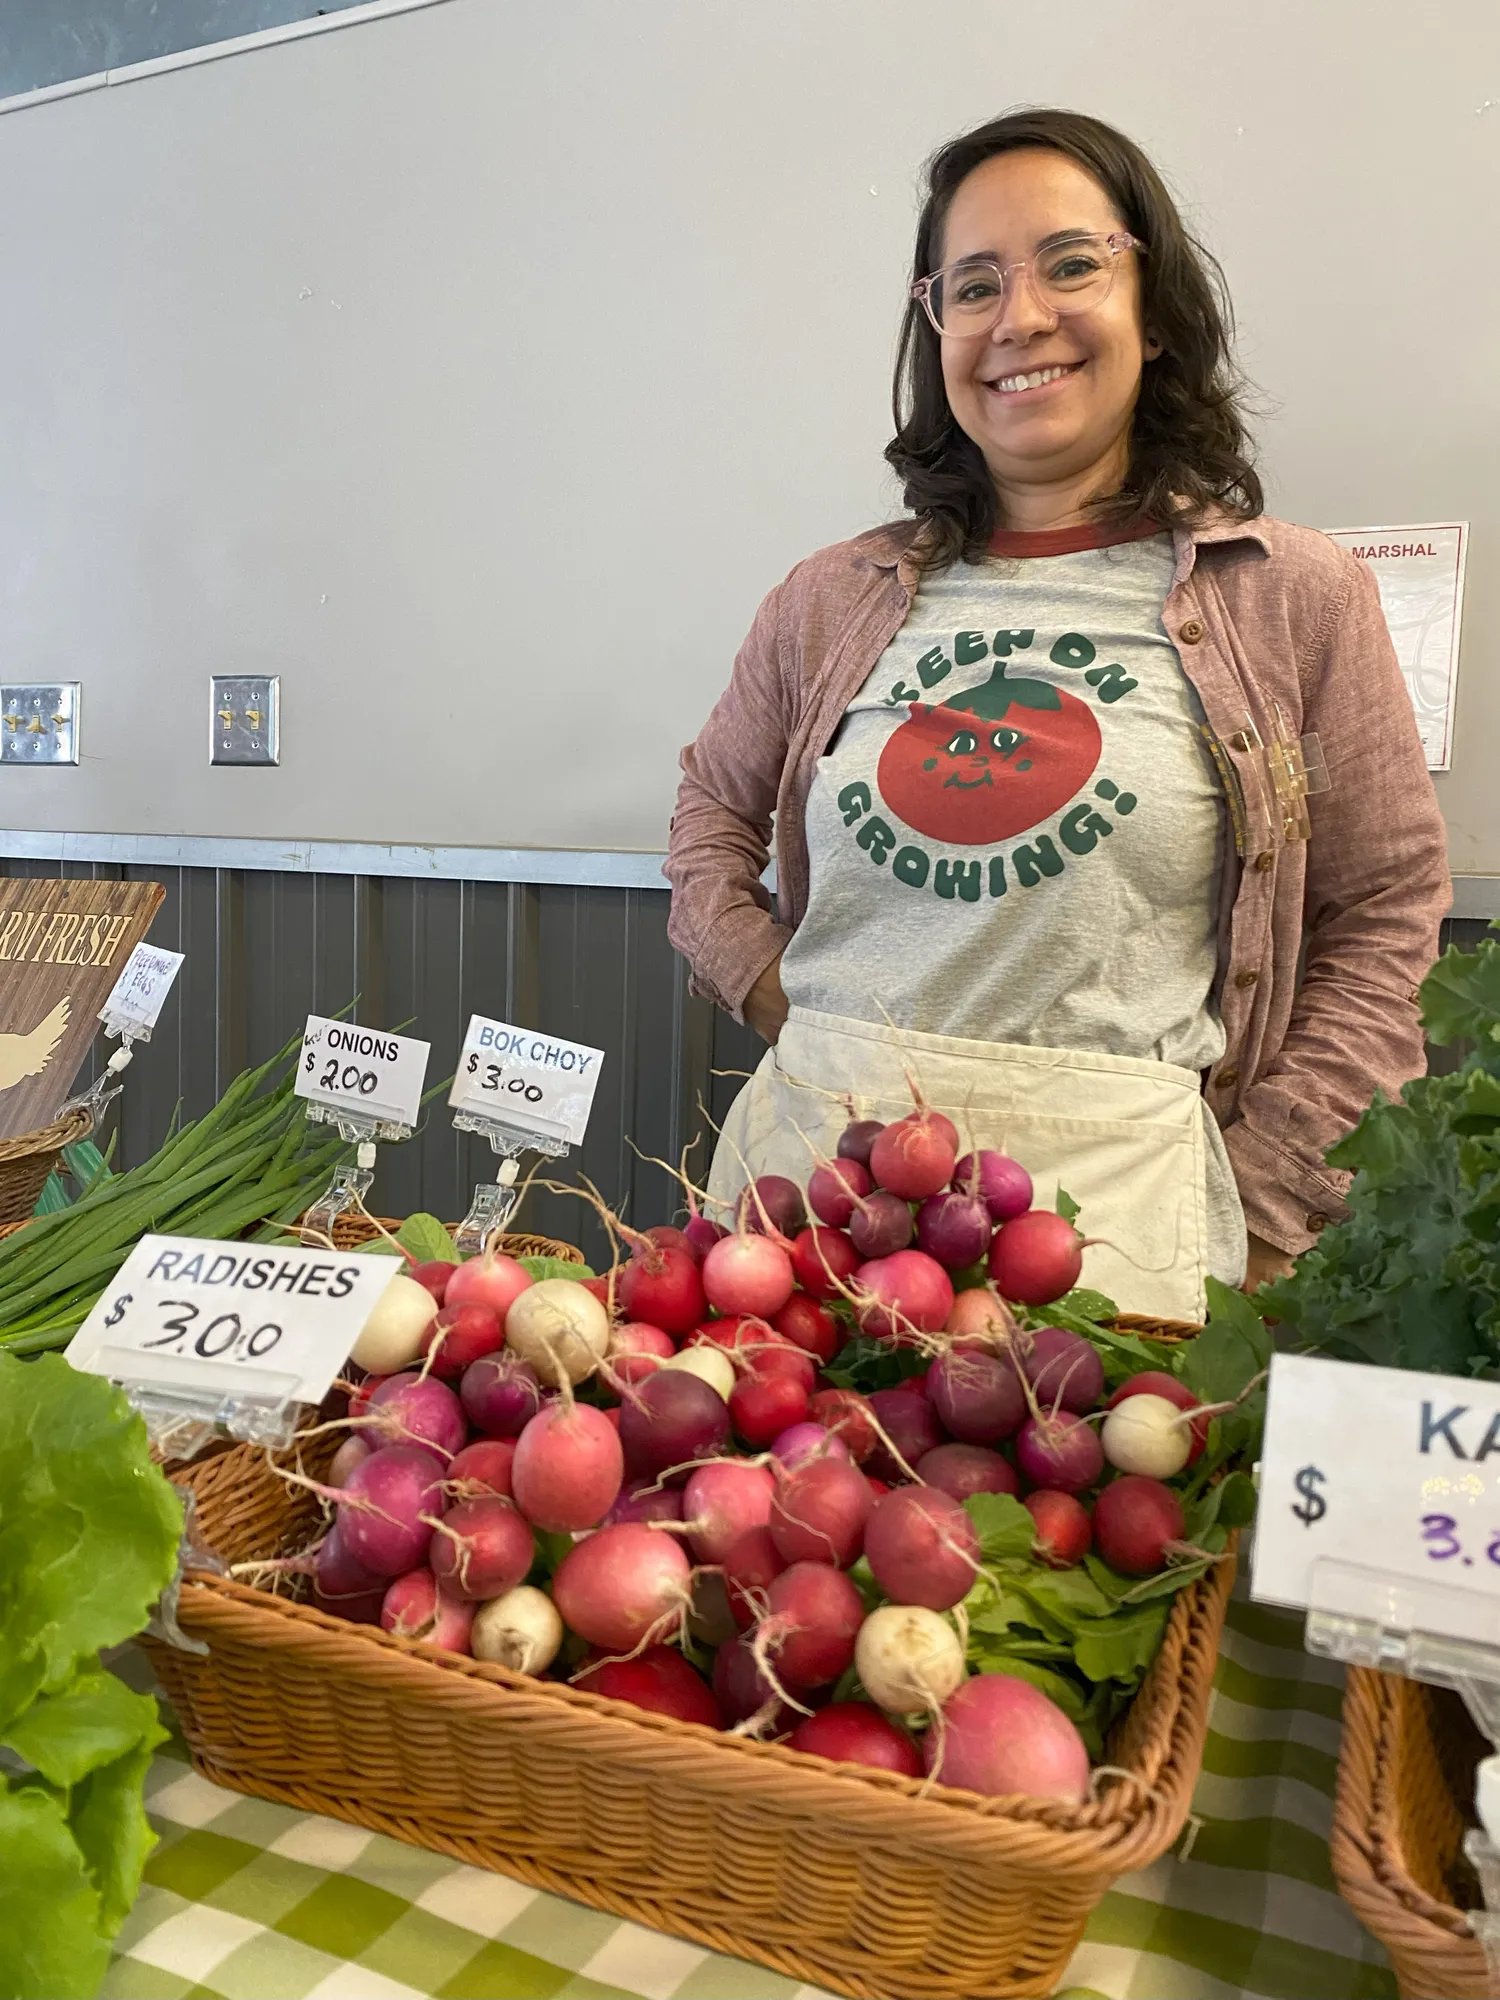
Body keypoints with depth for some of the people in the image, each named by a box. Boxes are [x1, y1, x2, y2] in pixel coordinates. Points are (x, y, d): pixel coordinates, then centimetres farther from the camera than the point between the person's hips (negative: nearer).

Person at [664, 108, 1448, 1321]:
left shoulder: (1296, 598, 2)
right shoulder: (837, 598, 8)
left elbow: (1385, 925, 4)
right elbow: (713, 809, 22)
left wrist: (1258, 1206, -2)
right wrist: (768, 986, 5)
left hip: (1111, 1185, -2)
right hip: (813, 1152, 3)